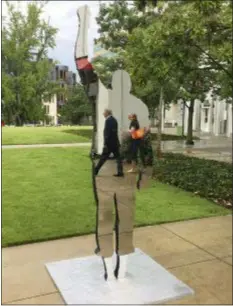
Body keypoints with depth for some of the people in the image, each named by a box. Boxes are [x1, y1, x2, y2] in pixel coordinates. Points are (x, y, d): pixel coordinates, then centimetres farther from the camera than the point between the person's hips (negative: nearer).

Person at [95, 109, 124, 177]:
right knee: (118, 157, 5)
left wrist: (105, 143, -17)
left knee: (103, 157, 0)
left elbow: (107, 132, -19)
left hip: (109, 143, -8)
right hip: (115, 142, 8)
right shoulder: (114, 120, 14)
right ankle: (120, 172, 4)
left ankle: (96, 171, 10)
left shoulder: (108, 120, -14)